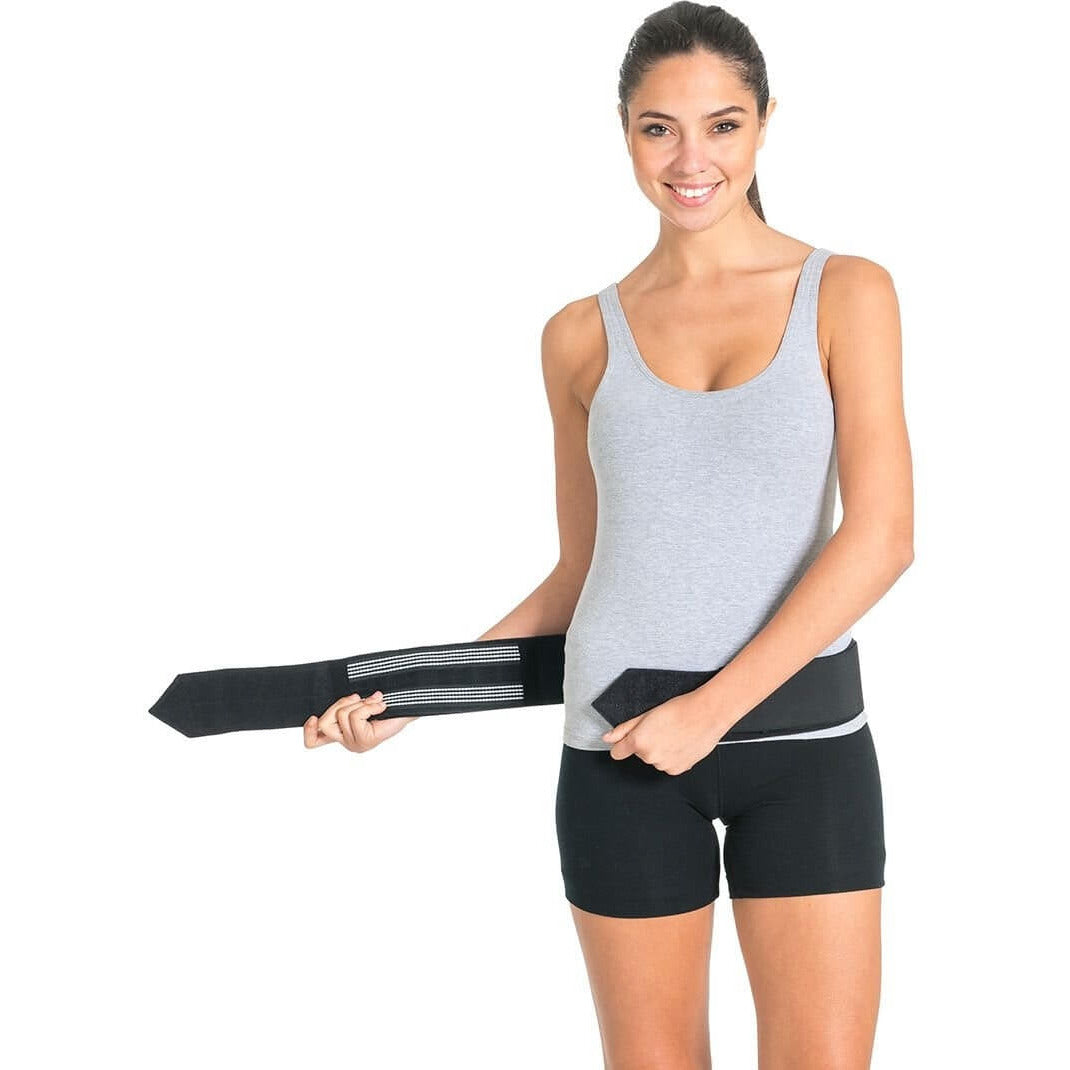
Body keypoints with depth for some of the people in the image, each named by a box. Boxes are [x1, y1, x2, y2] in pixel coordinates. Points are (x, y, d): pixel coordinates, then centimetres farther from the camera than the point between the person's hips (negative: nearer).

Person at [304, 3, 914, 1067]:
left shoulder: (845, 294, 1)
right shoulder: (582, 336, 8)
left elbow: (882, 535, -7)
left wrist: (713, 707, -14)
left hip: (799, 744, -1)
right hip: (621, 751, 2)